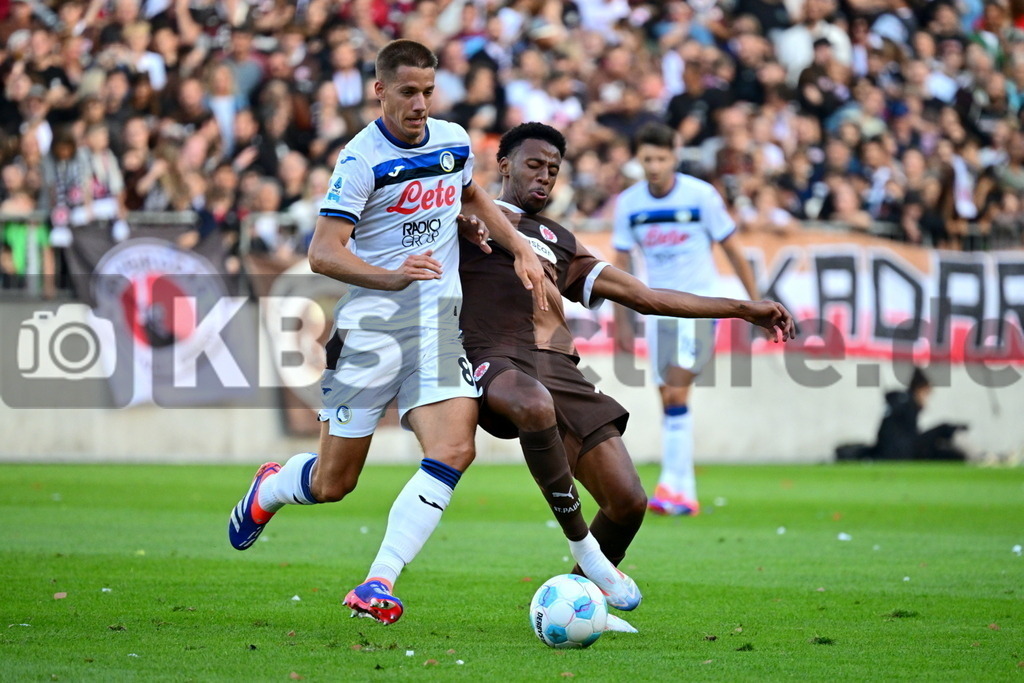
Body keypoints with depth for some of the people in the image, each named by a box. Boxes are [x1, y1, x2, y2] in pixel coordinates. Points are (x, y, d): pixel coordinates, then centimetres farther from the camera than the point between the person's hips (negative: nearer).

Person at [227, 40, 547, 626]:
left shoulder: (454, 141, 8)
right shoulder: (363, 158, -10)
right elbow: (323, 253, -15)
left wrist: (520, 248, 20)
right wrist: (393, 278, -29)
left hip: (439, 325, 4)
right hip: (371, 328, -4)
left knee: (454, 449, -20)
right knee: (334, 482, 2)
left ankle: (378, 586, -22)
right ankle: (269, 490, 38)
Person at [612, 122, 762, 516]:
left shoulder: (701, 196, -10)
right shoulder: (628, 203, 0)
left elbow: (732, 249, -1)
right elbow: (621, 263, 9)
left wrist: (756, 302, 0)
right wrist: (621, 322, 6)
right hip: (658, 309, 4)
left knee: (677, 392, -18)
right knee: (669, 399, 3)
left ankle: (673, 484, -21)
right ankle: (685, 495, 8)